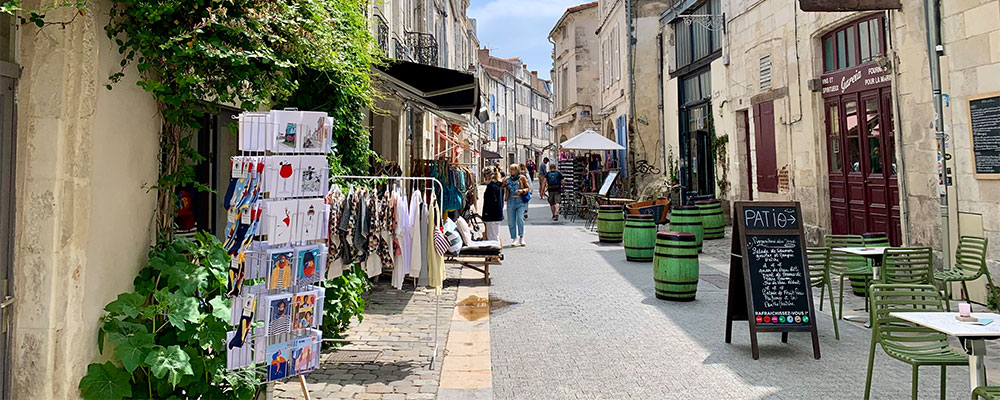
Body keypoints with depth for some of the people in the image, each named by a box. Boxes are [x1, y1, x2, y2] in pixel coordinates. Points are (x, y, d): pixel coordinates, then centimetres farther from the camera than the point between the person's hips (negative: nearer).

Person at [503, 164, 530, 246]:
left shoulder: (522, 178, 2)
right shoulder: (508, 179, 10)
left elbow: (528, 188, 4)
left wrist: (522, 191, -14)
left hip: (521, 201, -4)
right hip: (511, 201, 4)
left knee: (520, 218, -18)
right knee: (511, 221, 3)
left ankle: (521, 237, -6)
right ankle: (515, 239, 13)